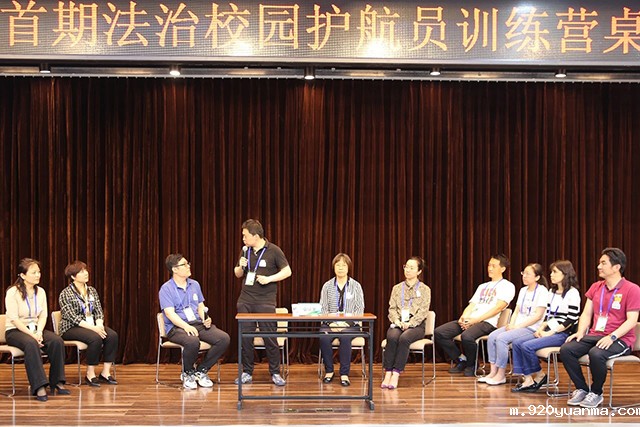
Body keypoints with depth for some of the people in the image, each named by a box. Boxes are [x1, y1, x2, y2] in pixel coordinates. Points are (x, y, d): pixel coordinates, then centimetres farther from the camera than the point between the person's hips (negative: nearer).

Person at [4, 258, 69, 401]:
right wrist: (32, 335, -23)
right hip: (15, 331, -5)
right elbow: (14, 319, -15)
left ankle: (57, 383, -17)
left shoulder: (40, 292, 9)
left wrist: (39, 332, -15)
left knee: (57, 341, -23)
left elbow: (43, 316, 5)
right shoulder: (12, 292, -9)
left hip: (35, 329, 5)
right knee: (31, 343, -38)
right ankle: (39, 387, -39)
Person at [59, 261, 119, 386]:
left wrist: (99, 325, -13)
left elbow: (99, 311, 9)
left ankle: (106, 372, -18)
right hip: (72, 328, -6)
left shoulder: (92, 290, 14)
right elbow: (73, 318, -15)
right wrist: (93, 328, -24)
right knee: (95, 338, -34)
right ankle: (90, 375, -21)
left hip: (93, 325, 6)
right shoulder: (66, 294, -6)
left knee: (112, 335, -22)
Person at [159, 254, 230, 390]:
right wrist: (186, 326, -28)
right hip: (177, 327, -6)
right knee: (193, 341, -39)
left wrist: (206, 319, -4)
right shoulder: (166, 289, -2)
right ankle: (188, 373, -8)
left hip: (198, 324, 6)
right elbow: (170, 313, -12)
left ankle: (201, 370, -2)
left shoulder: (194, 285, 17)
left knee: (224, 338, -19)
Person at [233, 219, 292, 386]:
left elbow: (287, 271, -3)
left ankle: (275, 373, 7)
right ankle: (247, 373, 15)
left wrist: (269, 279, -15)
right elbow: (237, 274, 18)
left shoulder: (273, 251, -4)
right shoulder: (245, 251, 10)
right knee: (245, 338, 5)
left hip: (265, 302, -5)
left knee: (270, 337, -3)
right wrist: (240, 267, -4)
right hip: (245, 301, 5)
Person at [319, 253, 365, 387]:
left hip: (350, 324, -1)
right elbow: (323, 308, 4)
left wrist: (347, 323, -15)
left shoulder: (356, 286, 6)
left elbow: (360, 309, 0)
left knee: (345, 337, -35)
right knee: (324, 337, -31)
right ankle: (329, 371, -13)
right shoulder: (327, 286, 10)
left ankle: (344, 374, -25)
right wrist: (331, 322, -14)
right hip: (330, 323, 1)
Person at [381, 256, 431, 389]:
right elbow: (392, 308, 10)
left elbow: (423, 311, -3)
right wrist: (397, 321, -11)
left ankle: (396, 375, -35)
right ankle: (388, 374, -32)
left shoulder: (425, 289, 8)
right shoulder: (397, 288, 18)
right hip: (398, 324, 2)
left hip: (415, 325, -2)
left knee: (404, 338, -35)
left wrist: (409, 323, -16)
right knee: (392, 337, -32)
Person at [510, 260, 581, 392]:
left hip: (563, 334, -8)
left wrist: (550, 333, -16)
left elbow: (571, 320, -14)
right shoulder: (552, 292, 18)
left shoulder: (572, 293, -9)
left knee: (527, 346, -24)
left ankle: (539, 376, -2)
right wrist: (540, 329, 0)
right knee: (516, 343, -10)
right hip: (549, 332, 8)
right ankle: (527, 379, -11)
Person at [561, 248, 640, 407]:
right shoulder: (596, 287, 13)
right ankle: (581, 389, -4)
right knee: (566, 349, -20)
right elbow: (586, 314, 12)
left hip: (620, 339, -6)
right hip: (594, 335, 6)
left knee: (596, 354, -37)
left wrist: (611, 337, -25)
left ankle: (596, 393, -12)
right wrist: (580, 332, -7)